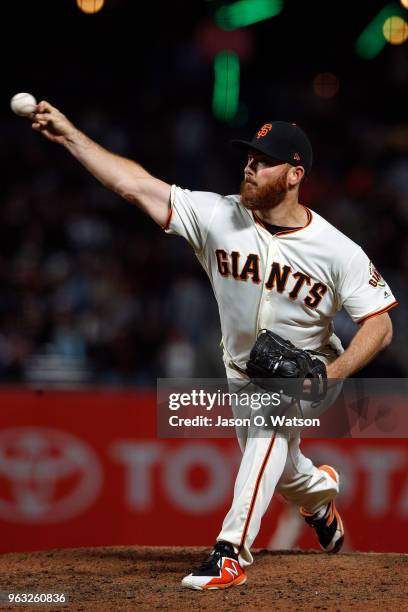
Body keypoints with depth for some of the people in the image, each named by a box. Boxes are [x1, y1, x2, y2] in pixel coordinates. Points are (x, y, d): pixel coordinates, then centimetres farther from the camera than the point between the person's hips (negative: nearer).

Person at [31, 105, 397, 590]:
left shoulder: (337, 250, -24)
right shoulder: (219, 217, -19)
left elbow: (379, 324, -20)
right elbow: (135, 184, -23)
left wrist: (332, 374, -34)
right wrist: (68, 135, -30)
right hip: (242, 369, 4)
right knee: (277, 468, 17)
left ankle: (231, 551, -33)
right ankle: (318, 491, 55)